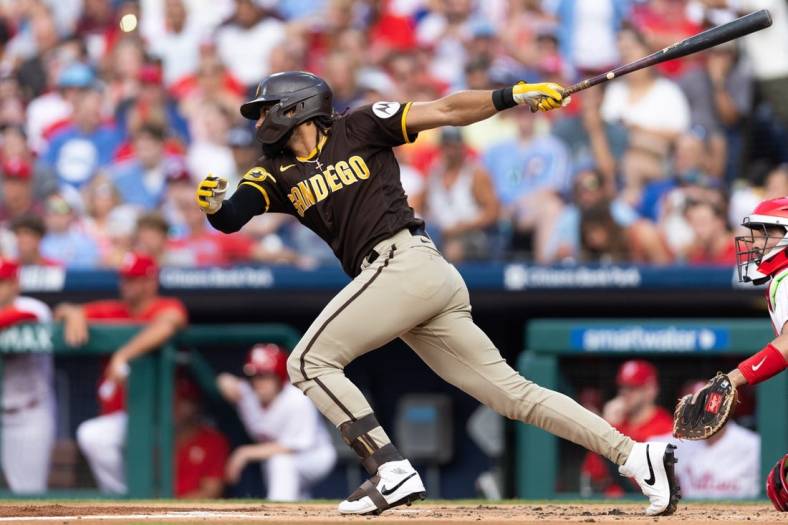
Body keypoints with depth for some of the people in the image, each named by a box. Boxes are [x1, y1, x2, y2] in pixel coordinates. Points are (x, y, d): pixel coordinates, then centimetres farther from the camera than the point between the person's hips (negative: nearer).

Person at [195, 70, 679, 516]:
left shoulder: (358, 129, 4)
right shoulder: (276, 172, 20)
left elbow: (446, 111, 0)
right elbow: (233, 217, 5)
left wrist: (516, 96, -13)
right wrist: (214, 205, -19)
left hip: (404, 261, -7)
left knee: (310, 362, -10)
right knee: (516, 392, 2)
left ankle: (392, 472, -17)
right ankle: (634, 455, -2)